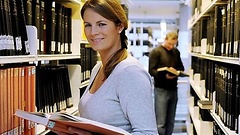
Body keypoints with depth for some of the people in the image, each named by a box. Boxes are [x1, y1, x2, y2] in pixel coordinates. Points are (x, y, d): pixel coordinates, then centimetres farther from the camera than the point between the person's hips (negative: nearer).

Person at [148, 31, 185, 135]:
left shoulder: (176, 52, 14)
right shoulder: (156, 52, -4)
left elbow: (181, 67, 20)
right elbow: (151, 71, -11)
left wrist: (176, 71, -4)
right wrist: (165, 75, -26)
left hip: (173, 89, 6)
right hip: (161, 90, -6)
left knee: (170, 122, 9)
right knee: (160, 123, -6)